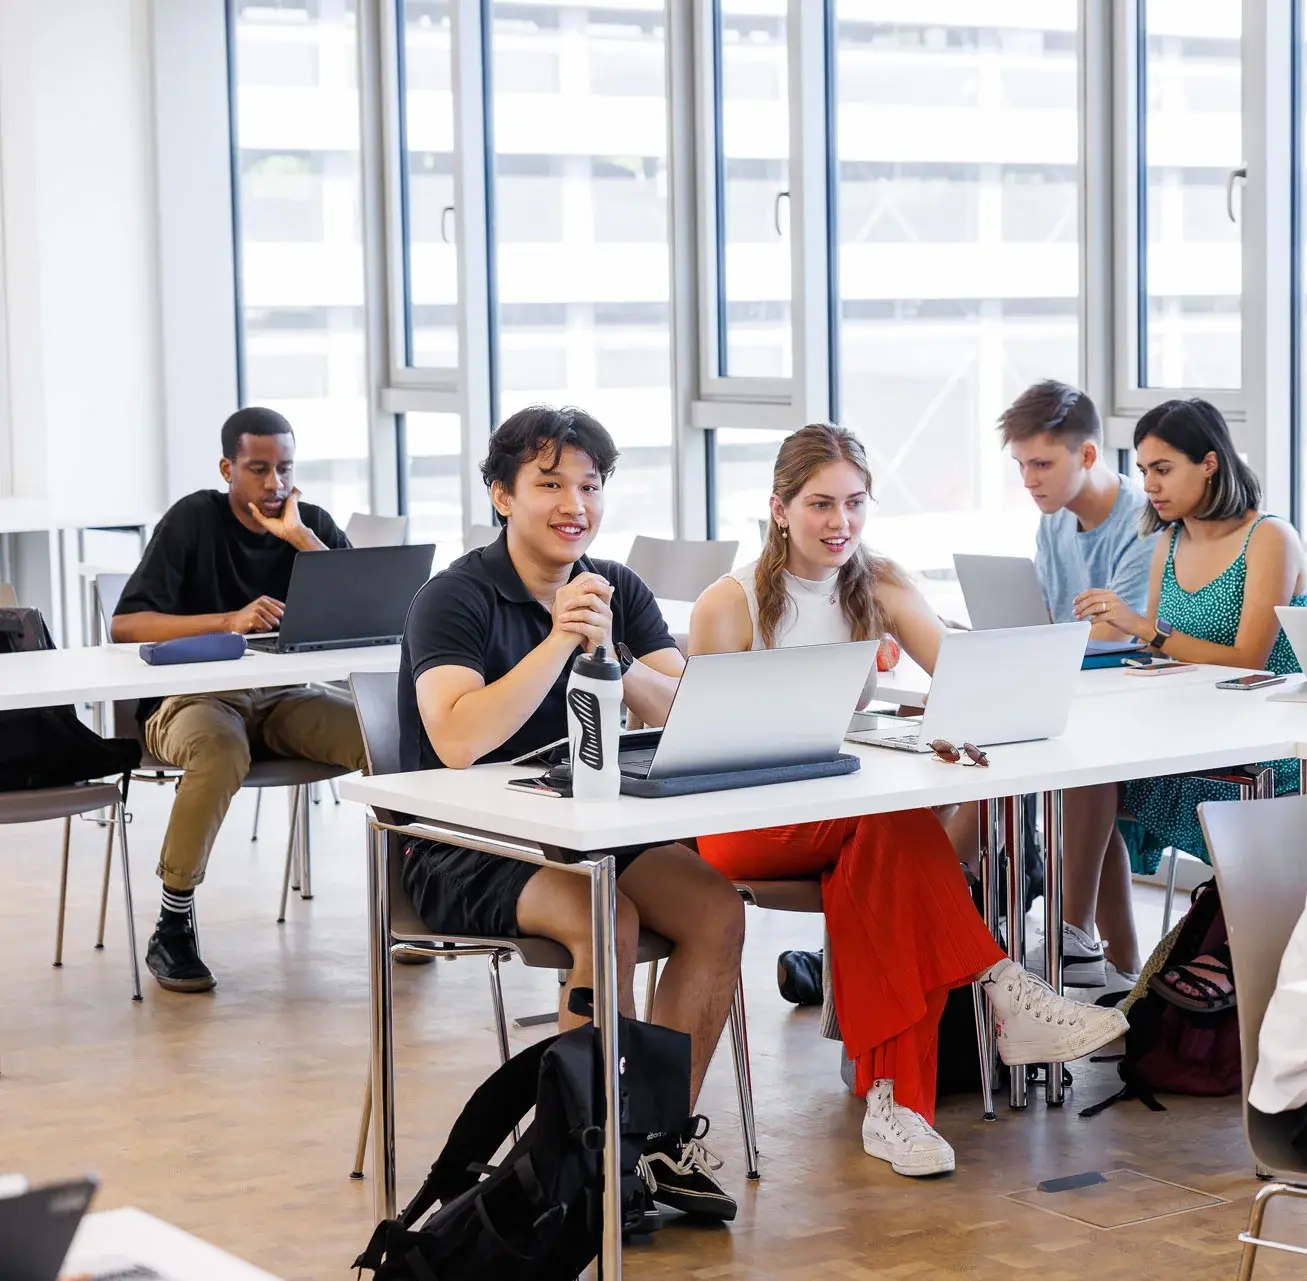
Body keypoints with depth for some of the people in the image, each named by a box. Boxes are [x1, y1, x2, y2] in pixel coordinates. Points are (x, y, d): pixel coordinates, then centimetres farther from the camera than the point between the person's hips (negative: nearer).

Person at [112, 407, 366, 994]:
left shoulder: (313, 524, 7)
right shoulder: (193, 520, -4)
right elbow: (125, 625, -13)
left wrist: (300, 539, -14)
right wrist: (228, 621, -25)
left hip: (285, 700, 4)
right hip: (193, 698, -4)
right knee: (221, 750, -39)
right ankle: (172, 928, -25)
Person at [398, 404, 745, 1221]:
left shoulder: (619, 592, 6)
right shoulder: (456, 598, -10)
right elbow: (458, 742, -27)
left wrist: (609, 655, -24)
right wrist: (557, 643, -30)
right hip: (468, 849, -5)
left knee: (718, 910, -20)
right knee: (609, 922, -31)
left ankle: (665, 1134, -9)